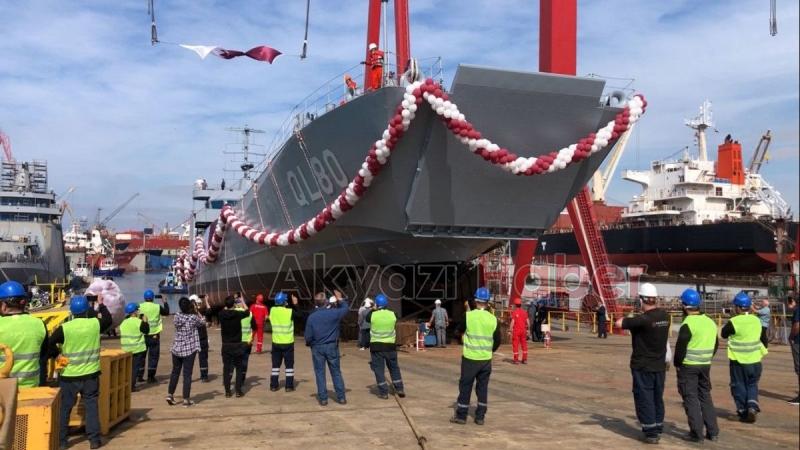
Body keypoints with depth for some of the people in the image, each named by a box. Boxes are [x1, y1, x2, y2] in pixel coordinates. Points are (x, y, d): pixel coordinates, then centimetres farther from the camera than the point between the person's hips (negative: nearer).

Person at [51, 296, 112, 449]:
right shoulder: (95, 324, -4)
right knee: (91, 405, 8)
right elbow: (108, 320, 17)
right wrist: (102, 305, 29)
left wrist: (57, 355, 5)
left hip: (69, 376, -1)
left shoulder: (64, 328, -10)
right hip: (91, 374, 1)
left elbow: (49, 345, -12)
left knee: (64, 408, 10)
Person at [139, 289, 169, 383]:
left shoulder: (140, 307, -5)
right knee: (153, 356, 6)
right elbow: (167, 312, 9)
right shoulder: (157, 307, -7)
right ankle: (150, 377, 6)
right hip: (154, 335, -2)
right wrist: (165, 302, 20)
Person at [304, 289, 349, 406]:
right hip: (332, 347, 1)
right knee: (336, 372, 10)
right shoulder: (334, 313, -9)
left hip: (317, 348, -1)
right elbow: (346, 308, 9)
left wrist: (309, 344, 15)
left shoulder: (311, 317, -9)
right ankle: (341, 397, 12)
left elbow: (308, 336, -6)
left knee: (320, 373, 7)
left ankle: (323, 398, 8)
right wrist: (340, 299, 21)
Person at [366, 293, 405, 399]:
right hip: (390, 345, 2)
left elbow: (367, 319, 10)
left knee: (379, 369, 6)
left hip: (376, 345, -2)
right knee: (394, 368, 17)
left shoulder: (373, 314, -10)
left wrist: (373, 310, 24)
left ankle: (383, 392, 5)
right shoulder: (392, 314, -4)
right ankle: (399, 389, 20)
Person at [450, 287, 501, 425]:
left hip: (470, 358, -2)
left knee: (465, 386, 7)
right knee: (483, 387, 12)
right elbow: (498, 340, 4)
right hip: (486, 360, 2)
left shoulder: (468, 316, -10)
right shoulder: (493, 319, -2)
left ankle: (461, 416, 13)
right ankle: (480, 417, 16)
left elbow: (458, 330, 7)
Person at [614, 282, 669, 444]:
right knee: (658, 398, 17)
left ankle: (651, 433, 4)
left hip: (643, 367, -7)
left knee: (645, 400, 2)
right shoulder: (665, 316, -2)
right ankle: (658, 430, 25)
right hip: (660, 366, 7)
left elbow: (619, 323, -21)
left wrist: (626, 318, -3)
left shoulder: (643, 320, -23)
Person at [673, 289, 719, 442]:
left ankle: (697, 433, 2)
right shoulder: (710, 322, 7)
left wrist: (677, 363, -4)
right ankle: (712, 431, 18)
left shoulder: (688, 324, -17)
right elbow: (716, 344, 14)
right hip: (705, 365, 7)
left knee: (691, 398, 1)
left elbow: (680, 347, -17)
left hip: (688, 366, -7)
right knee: (705, 396, 17)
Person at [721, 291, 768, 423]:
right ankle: (752, 406, -2)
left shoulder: (733, 322, -15)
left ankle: (743, 412, 12)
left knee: (739, 387, 10)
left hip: (738, 361, -4)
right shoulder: (757, 320, 2)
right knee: (752, 385, 17)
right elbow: (764, 339, 10)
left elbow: (724, 334, 1)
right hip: (755, 360, 4)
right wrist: (762, 350, 23)